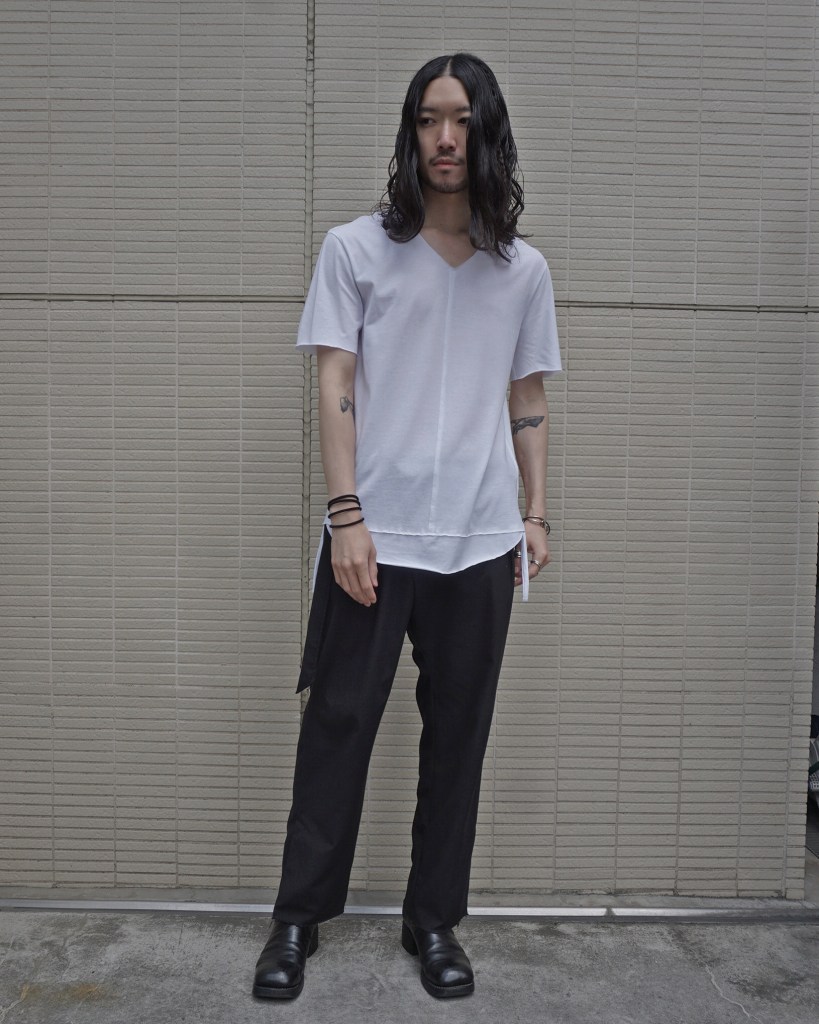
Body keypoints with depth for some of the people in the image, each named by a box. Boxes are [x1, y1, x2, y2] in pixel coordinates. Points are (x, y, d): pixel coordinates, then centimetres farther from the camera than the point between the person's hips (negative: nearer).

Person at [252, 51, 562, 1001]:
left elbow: (528, 401, 14)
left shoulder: (523, 270, 10)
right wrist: (346, 517, -11)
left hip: (479, 541, 3)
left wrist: (536, 513, 8)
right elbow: (335, 386, -3)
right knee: (337, 726, 5)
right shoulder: (356, 248, 2)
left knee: (457, 739, 10)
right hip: (374, 537, -2)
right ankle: (298, 917, 25)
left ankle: (434, 919, 28)